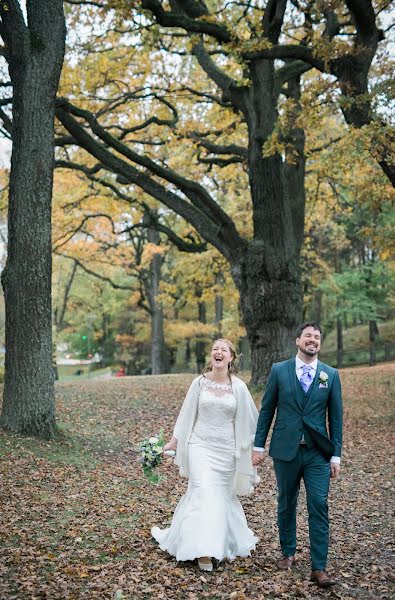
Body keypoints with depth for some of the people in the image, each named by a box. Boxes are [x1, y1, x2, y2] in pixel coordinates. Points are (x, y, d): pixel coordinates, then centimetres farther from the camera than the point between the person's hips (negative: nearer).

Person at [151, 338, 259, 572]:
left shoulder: (239, 386, -3)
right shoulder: (200, 382, -2)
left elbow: (249, 419, 4)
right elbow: (187, 414, 5)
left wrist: (257, 447, 5)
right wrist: (174, 441, 7)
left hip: (226, 450, 1)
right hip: (200, 446, -1)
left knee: (224, 495, 11)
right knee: (203, 492, -9)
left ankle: (230, 540, 33)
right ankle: (204, 551, -4)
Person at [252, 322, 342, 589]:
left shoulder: (331, 374, 3)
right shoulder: (279, 370, 1)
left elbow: (335, 417, 4)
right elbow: (266, 409, 4)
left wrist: (336, 455, 0)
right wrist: (259, 445, 2)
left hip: (318, 453, 0)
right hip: (285, 450, 0)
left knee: (319, 507, -5)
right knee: (286, 505, 13)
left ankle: (319, 567, 2)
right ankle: (288, 553, 31)